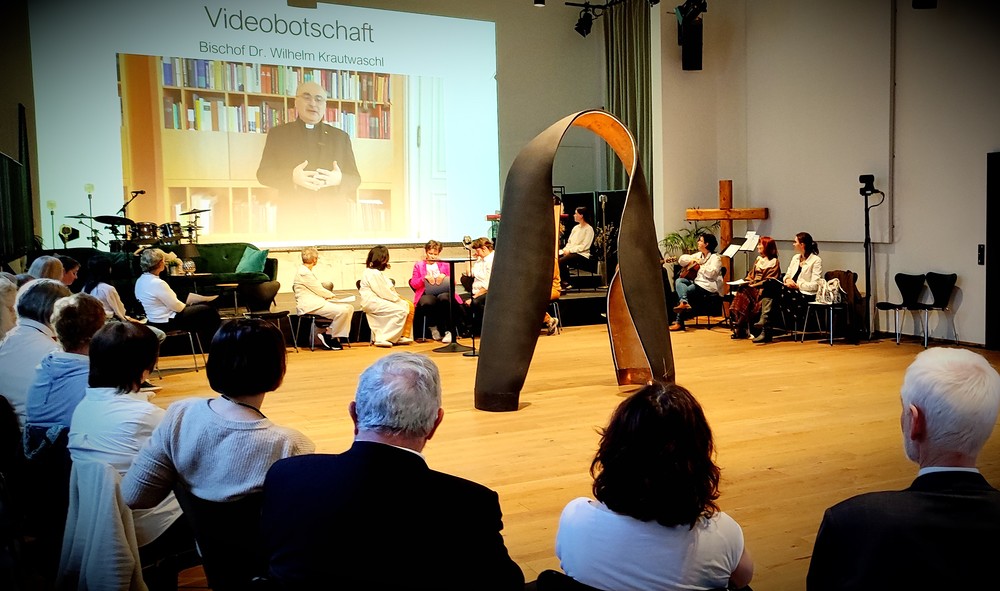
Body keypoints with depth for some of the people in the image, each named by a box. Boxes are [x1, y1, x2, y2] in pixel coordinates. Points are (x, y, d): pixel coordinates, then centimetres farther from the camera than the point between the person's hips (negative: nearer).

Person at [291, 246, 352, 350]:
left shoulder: (307, 271, 19)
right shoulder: (304, 273, -12)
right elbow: (318, 290, -10)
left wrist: (329, 295, 5)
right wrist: (332, 295, 7)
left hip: (315, 303, 10)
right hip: (309, 306, -10)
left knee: (349, 308, -2)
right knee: (342, 311, -25)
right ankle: (330, 337, -9)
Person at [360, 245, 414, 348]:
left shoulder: (377, 272, 20)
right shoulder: (373, 273, -14)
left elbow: (388, 289, 16)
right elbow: (383, 292, -18)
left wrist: (397, 297, 1)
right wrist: (398, 300, -10)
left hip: (379, 300, 11)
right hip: (372, 302, -11)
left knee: (410, 306, 2)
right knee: (401, 311, -25)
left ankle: (403, 336, -1)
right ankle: (383, 339, -23)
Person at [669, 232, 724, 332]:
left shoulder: (715, 258, -5)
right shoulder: (698, 255, 20)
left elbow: (712, 273, -21)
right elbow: (681, 259, 22)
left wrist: (700, 265, -12)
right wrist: (692, 260, 4)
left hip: (708, 286, -8)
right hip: (696, 282, 8)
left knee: (683, 292, -21)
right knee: (679, 281, -15)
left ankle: (679, 322, -18)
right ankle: (684, 302, -38)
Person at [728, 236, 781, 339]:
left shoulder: (774, 262, -1)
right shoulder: (758, 259, 22)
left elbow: (769, 280, -10)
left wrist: (754, 285, -19)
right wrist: (746, 282, 1)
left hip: (762, 289, -6)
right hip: (753, 287, 6)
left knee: (745, 293, -31)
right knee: (740, 290, -25)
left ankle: (741, 328, -27)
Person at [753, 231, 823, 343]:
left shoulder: (816, 260, -3)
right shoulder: (795, 257, 20)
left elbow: (814, 286, -11)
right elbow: (787, 275, 19)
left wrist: (797, 286, -15)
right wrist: (787, 280, -3)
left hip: (805, 295, -7)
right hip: (791, 291, 7)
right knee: (770, 283, -23)